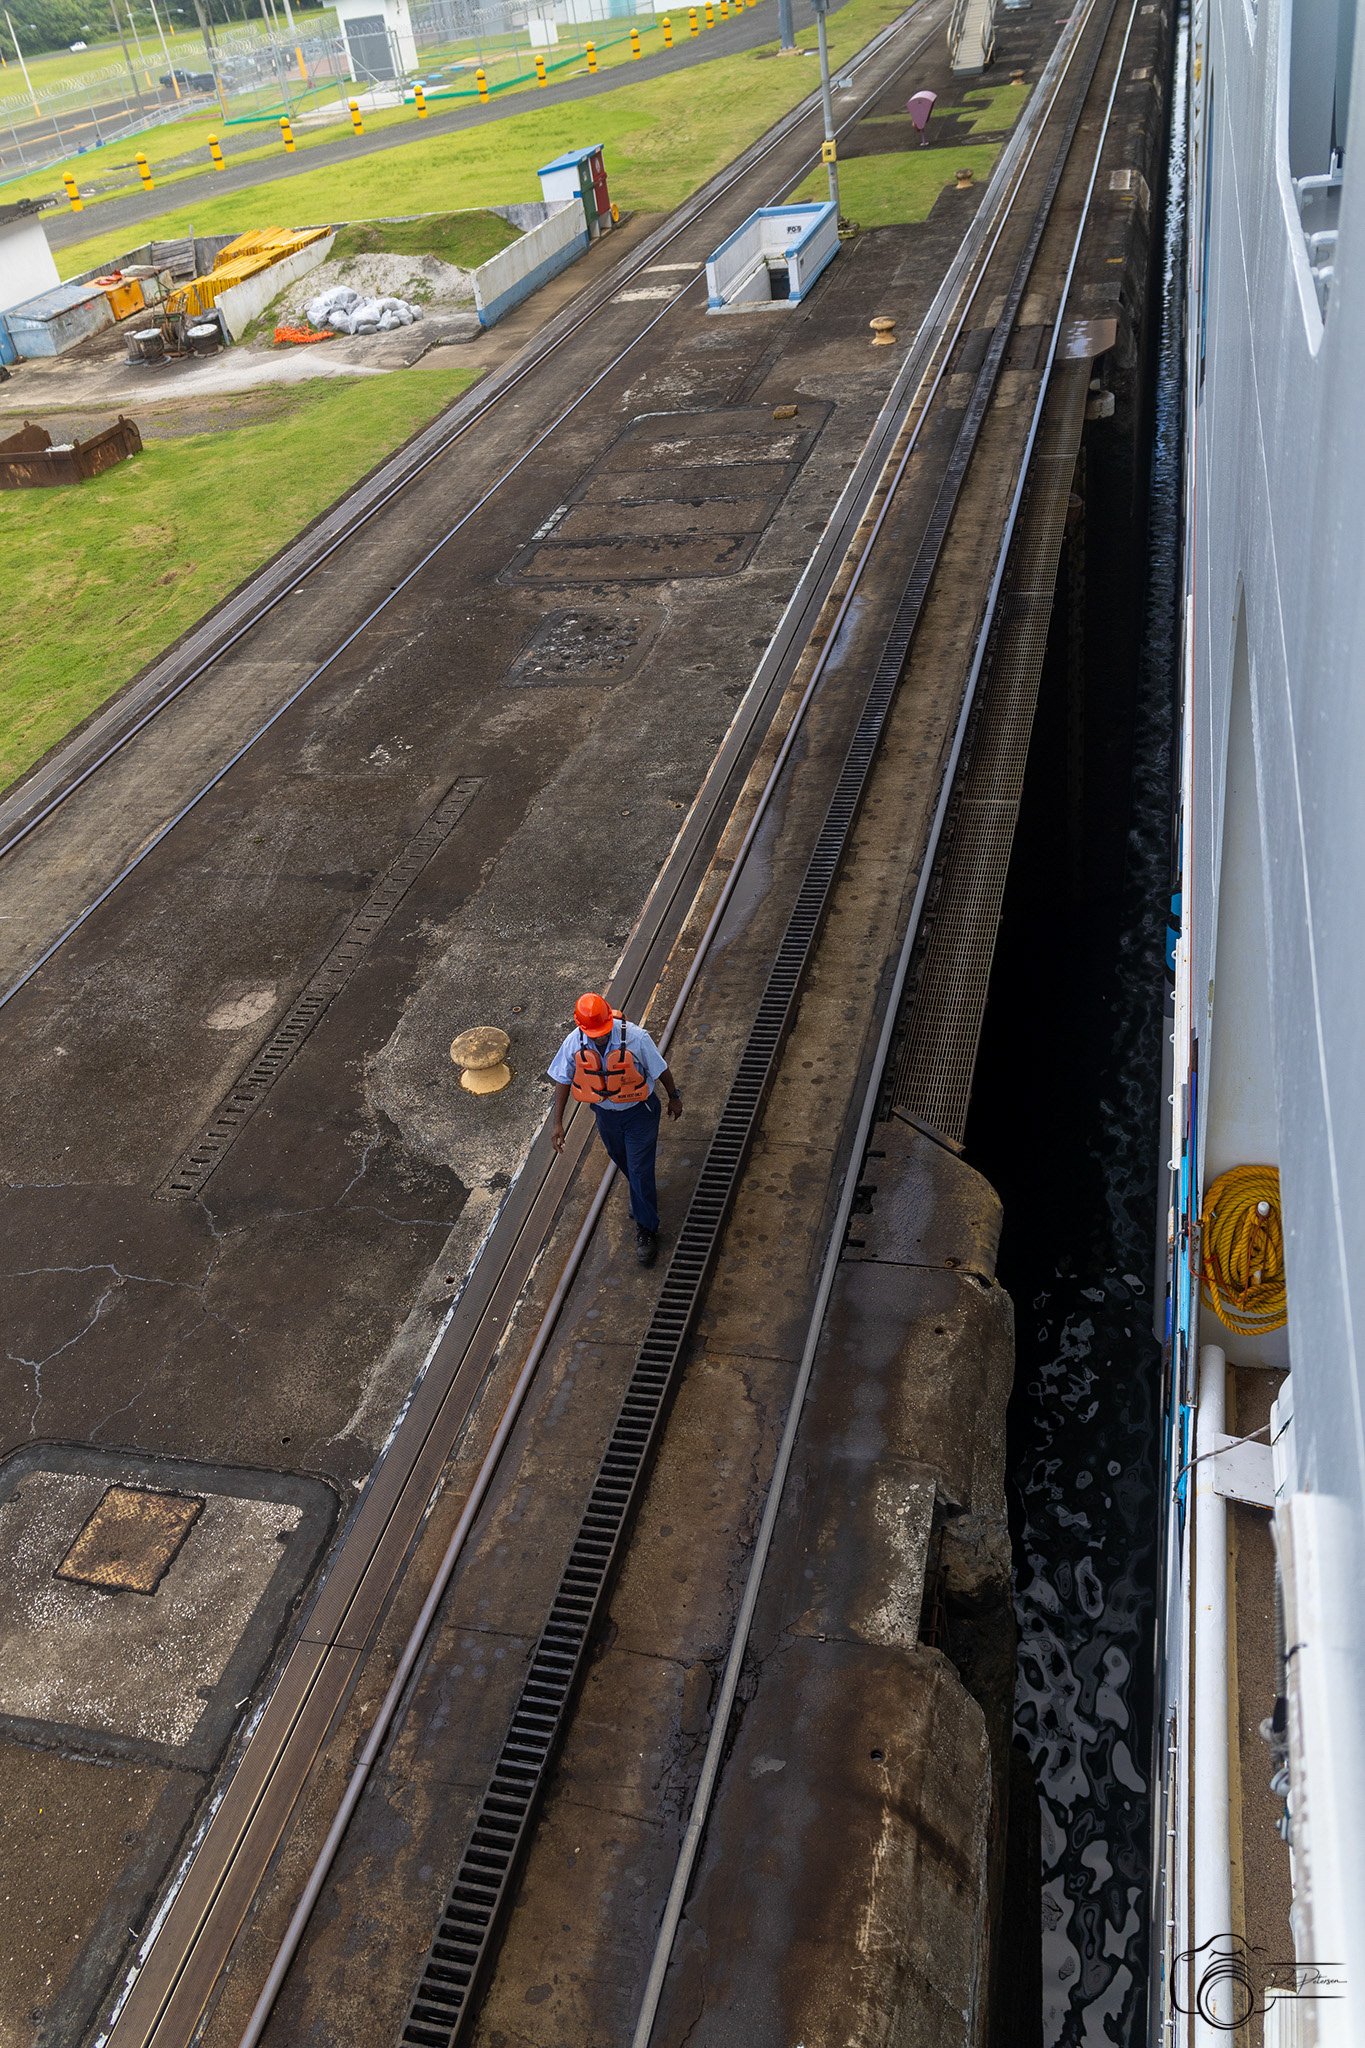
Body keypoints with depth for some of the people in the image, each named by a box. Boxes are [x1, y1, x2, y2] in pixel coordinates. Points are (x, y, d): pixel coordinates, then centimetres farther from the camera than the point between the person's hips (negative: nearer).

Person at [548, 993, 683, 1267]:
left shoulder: (635, 1037, -30)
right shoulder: (574, 1043, -21)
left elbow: (660, 1069, -12)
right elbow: (562, 1080, -6)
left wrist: (674, 1097, 2)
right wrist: (558, 1123, -3)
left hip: (639, 1111, -4)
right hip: (605, 1113, 4)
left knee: (640, 1169, -1)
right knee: (621, 1161, 25)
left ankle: (646, 1229, 18)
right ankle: (642, 1195, 57)